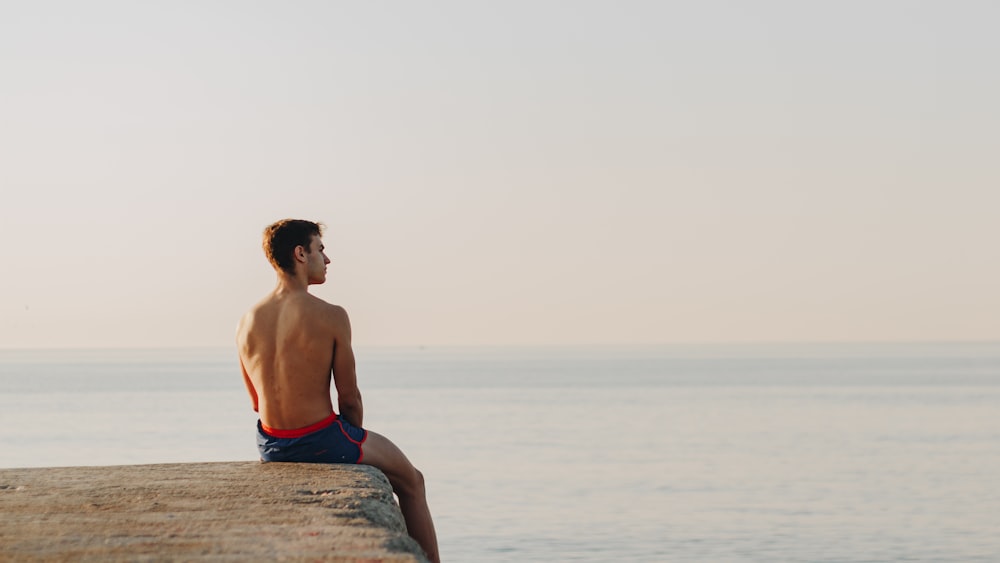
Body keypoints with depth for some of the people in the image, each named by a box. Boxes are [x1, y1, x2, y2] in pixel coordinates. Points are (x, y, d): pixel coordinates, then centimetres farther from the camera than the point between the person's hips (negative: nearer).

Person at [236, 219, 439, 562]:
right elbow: (349, 399, -11)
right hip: (322, 441, -6)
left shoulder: (247, 323, -2)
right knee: (410, 481, 20)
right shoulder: (330, 316, -17)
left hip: (271, 447, 6)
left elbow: (257, 401, 7)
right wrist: (355, 439, 8)